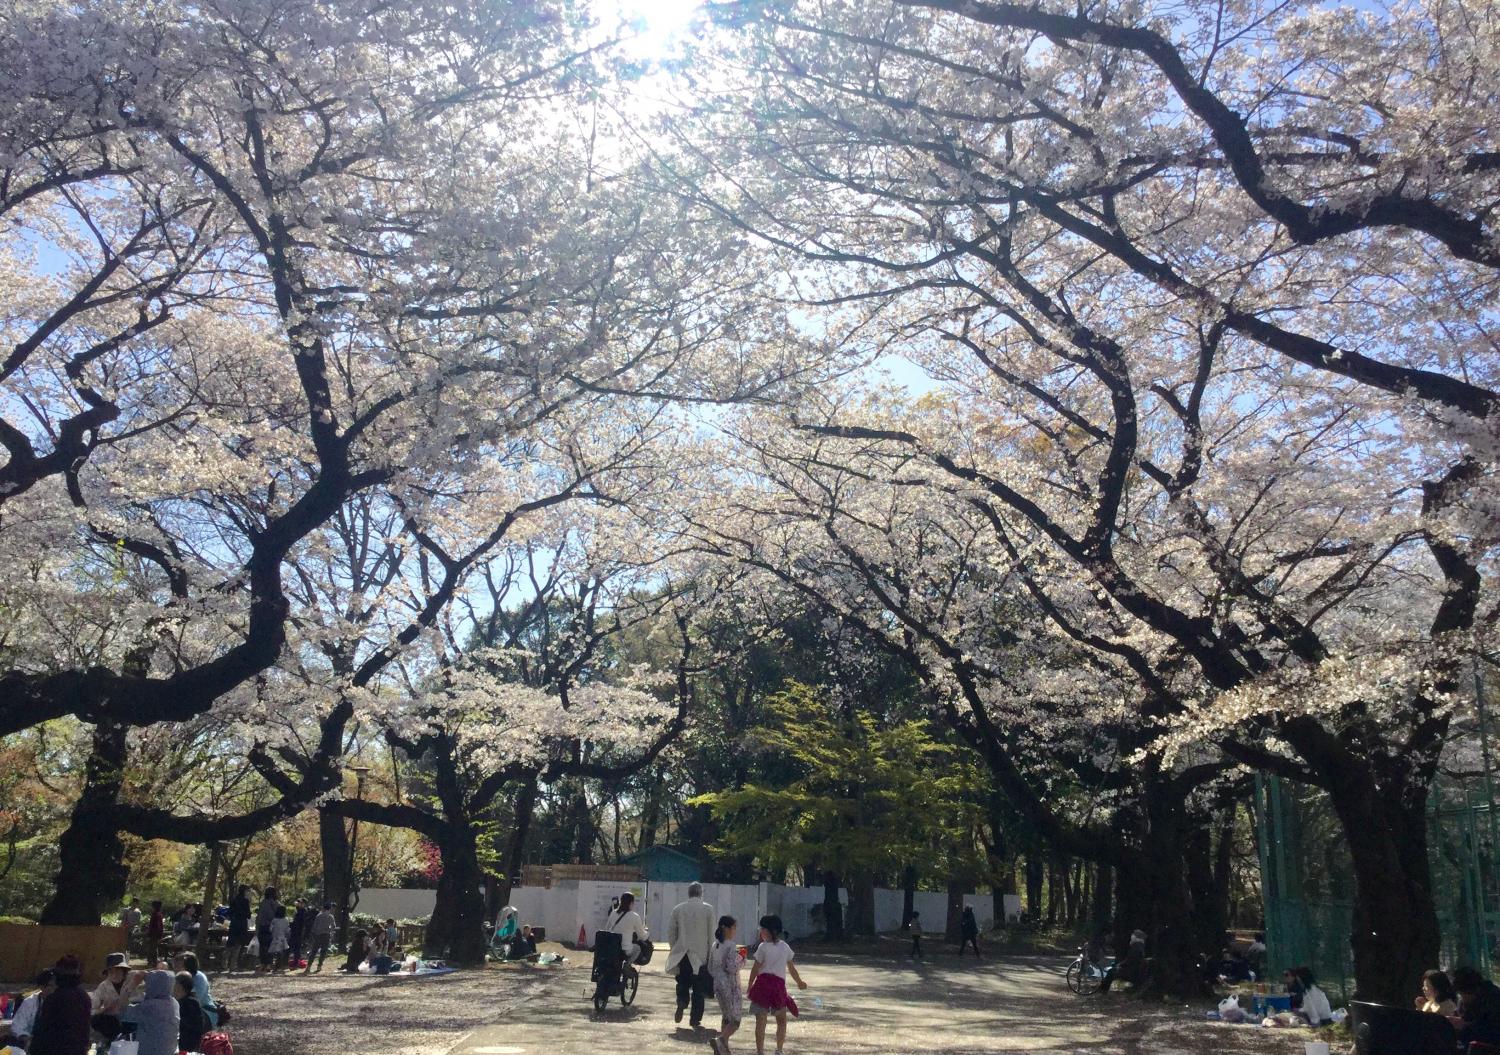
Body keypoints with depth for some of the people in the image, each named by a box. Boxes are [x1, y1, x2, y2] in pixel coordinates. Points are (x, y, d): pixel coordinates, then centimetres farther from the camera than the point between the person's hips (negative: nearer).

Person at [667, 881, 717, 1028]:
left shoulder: (678, 909, 2)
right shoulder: (708, 909, -4)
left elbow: (670, 933, 5)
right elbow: (711, 934, -2)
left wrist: (675, 949, 15)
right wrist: (710, 952, 6)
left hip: (682, 954, 2)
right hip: (701, 954, -1)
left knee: (683, 983, 16)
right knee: (698, 988, 7)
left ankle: (681, 1004, -9)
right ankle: (695, 1019, 6)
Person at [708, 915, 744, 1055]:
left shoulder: (714, 946, 7)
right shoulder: (731, 946, -15)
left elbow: (710, 969, 11)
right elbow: (731, 968, -21)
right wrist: (740, 960, -6)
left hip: (717, 984, 8)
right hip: (730, 985, -8)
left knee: (726, 1017, 19)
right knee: (735, 1020, -2)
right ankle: (720, 1039, -21)